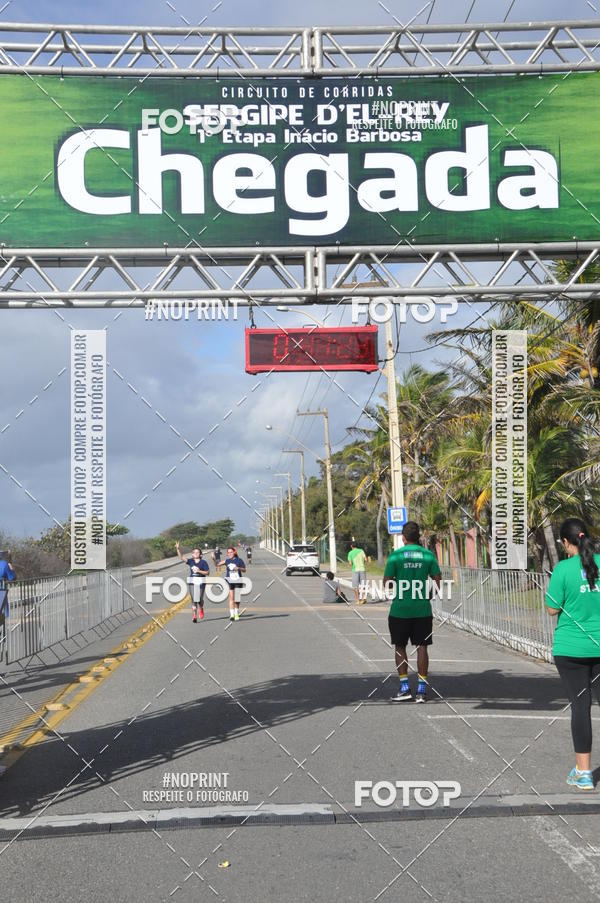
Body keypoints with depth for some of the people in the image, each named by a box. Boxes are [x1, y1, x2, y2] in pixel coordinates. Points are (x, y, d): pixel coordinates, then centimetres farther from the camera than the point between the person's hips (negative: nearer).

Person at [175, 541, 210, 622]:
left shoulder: (203, 562, -1)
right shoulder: (190, 561, 7)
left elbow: (207, 573, -3)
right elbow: (181, 557, -3)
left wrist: (199, 571, -15)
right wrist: (178, 549, -14)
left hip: (201, 582, -2)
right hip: (192, 582, 2)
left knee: (200, 599, -1)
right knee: (193, 599, -4)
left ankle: (201, 609, 32)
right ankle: (194, 616, -3)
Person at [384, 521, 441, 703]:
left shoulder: (395, 555, -6)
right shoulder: (428, 555, 0)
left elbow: (387, 582, -6)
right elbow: (437, 580, 2)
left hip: (400, 608, -1)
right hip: (423, 609, 2)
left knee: (400, 647, 11)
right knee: (421, 647, 6)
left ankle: (404, 688, 6)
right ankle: (422, 690, 5)